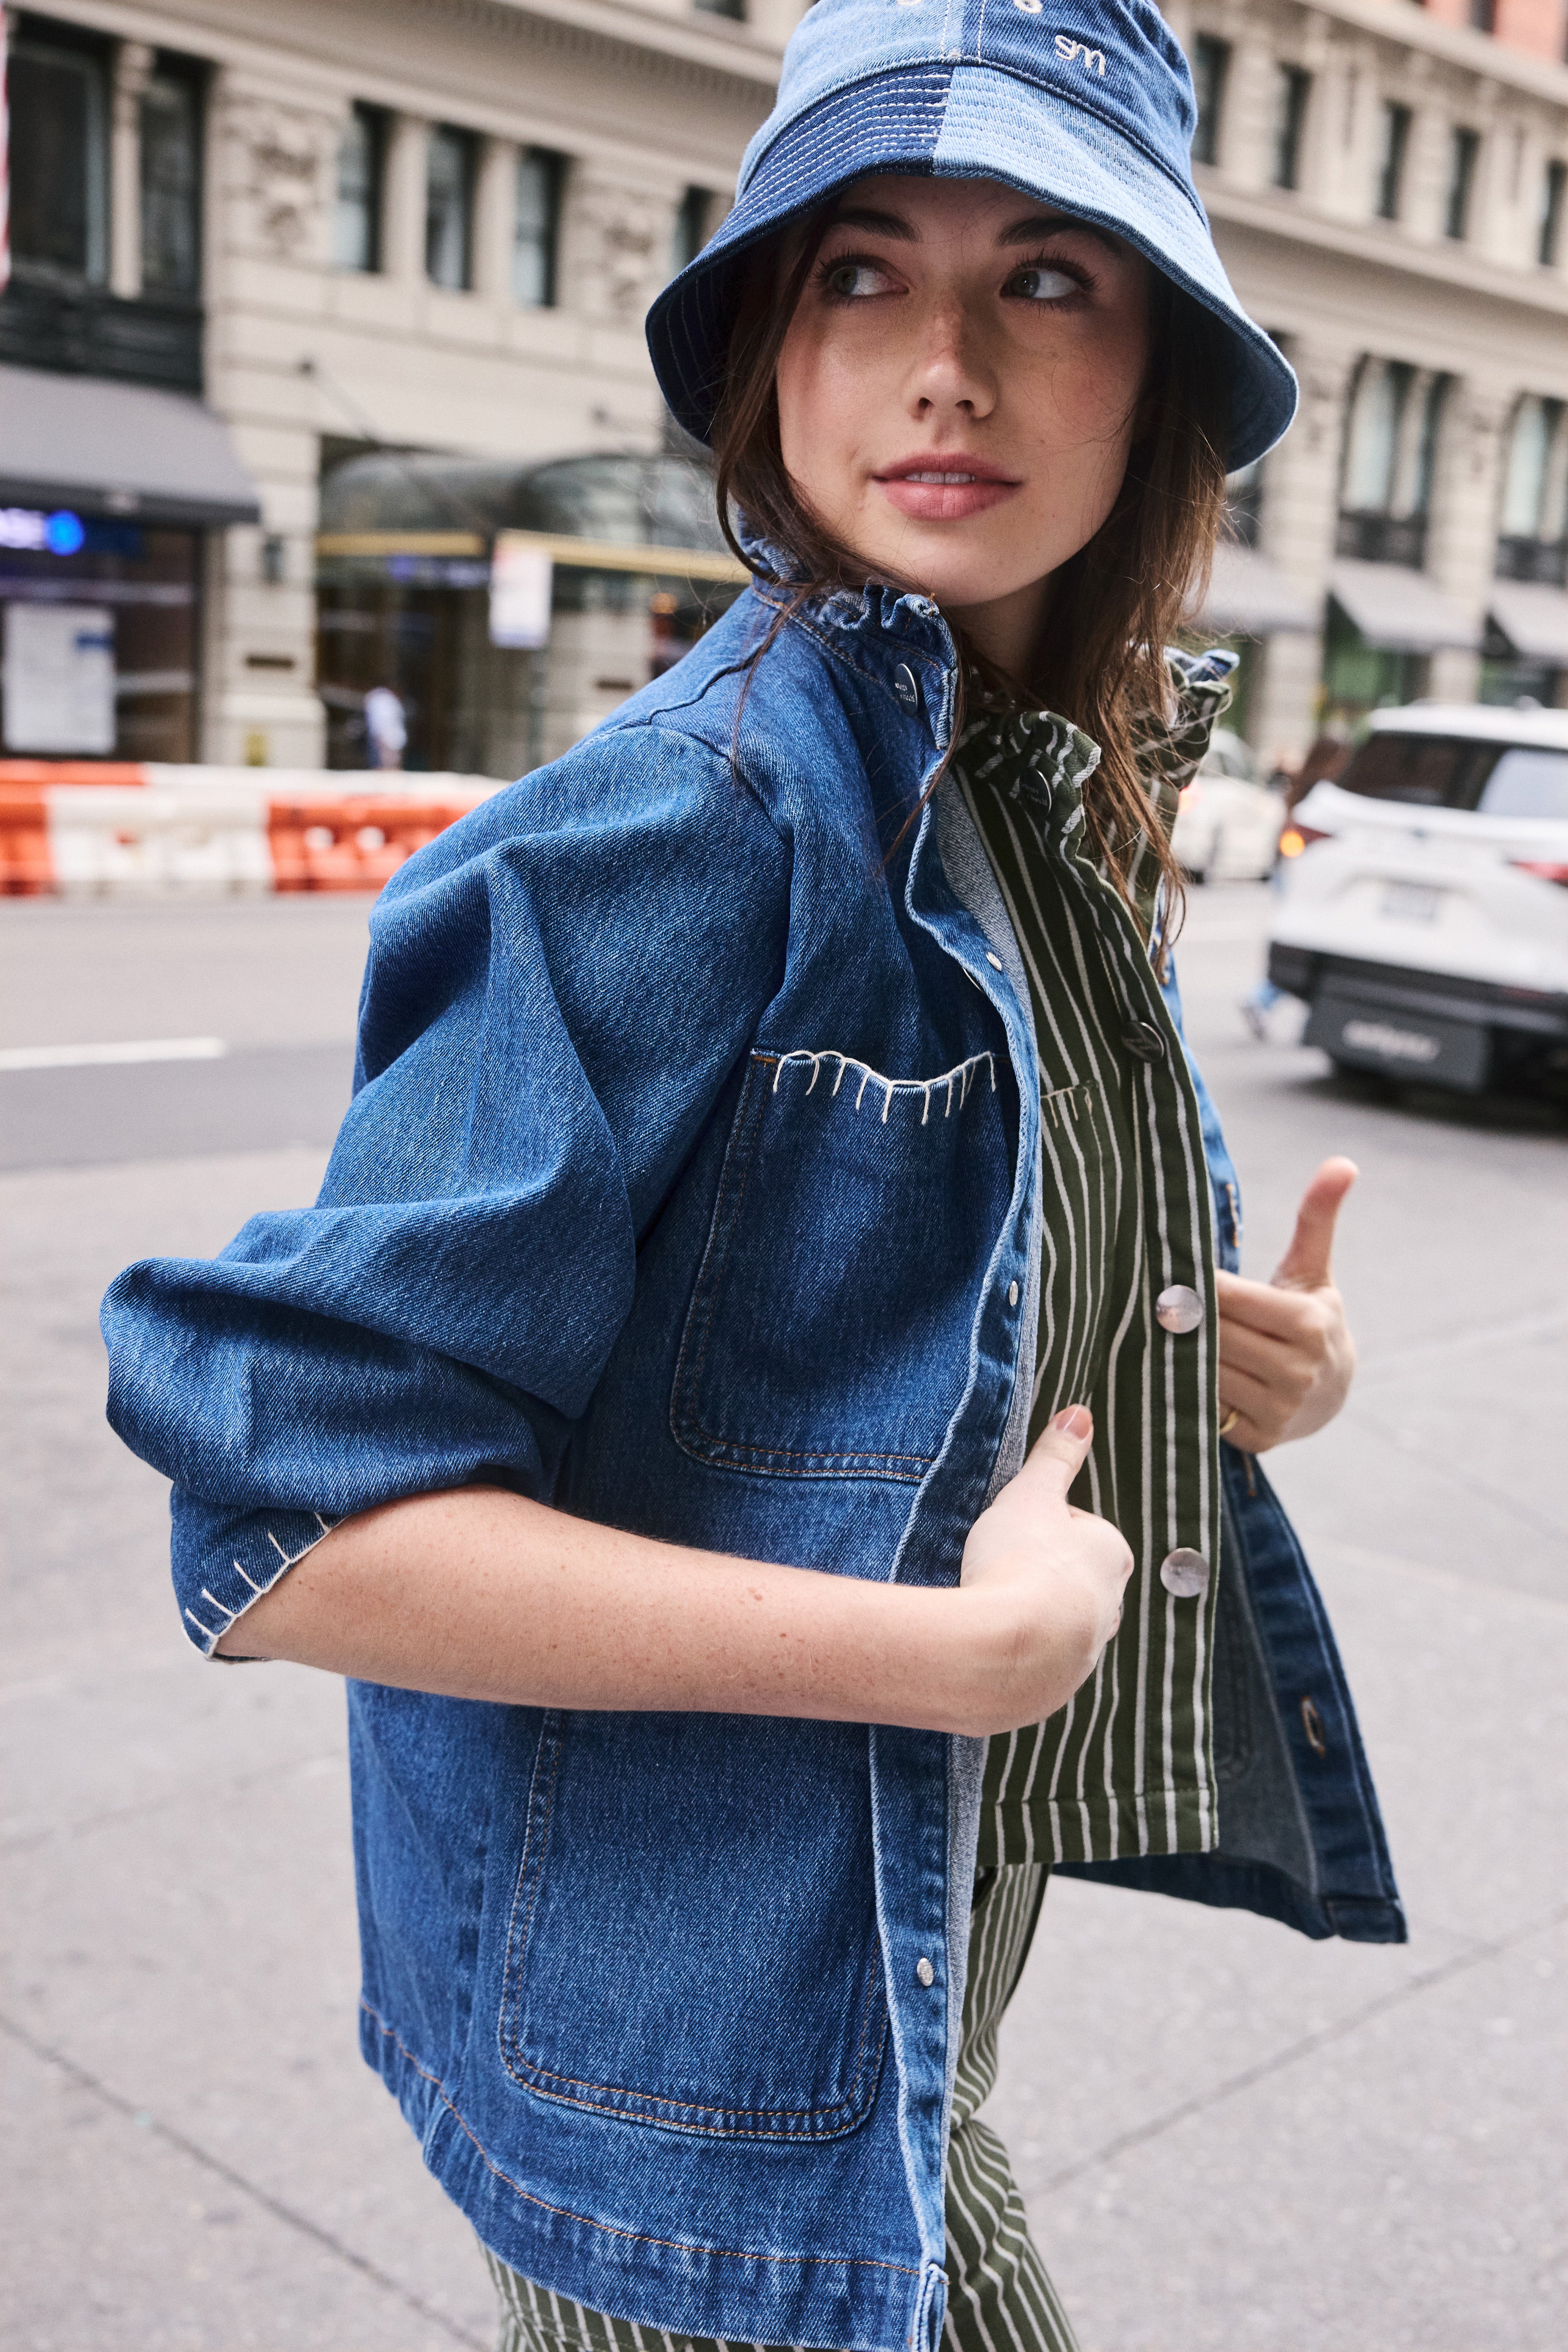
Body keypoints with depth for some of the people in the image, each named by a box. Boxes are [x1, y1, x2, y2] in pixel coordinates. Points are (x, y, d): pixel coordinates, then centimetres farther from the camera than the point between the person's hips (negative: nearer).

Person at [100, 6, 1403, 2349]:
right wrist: (970, 1646, -25)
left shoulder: (1071, 808, 2)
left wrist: (1252, 1362, -4)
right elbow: (291, 1521, -27)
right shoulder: (700, 817, -24)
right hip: (700, 2063, -7)